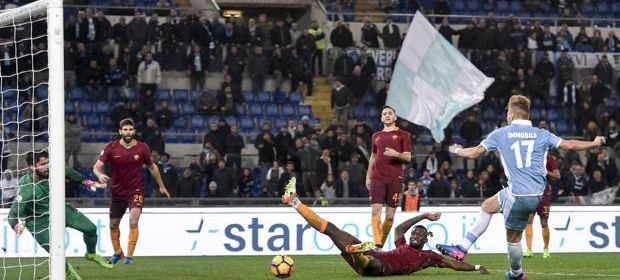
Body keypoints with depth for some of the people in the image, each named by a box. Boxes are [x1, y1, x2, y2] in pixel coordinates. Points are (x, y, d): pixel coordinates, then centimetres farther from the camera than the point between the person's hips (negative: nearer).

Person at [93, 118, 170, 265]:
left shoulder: (142, 148, -8)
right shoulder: (111, 148, -10)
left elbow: (152, 167, 9)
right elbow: (97, 166, -13)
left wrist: (161, 186, 18)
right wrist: (100, 175, -37)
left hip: (136, 191, -2)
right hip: (117, 191, 2)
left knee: (133, 222, -22)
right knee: (113, 225, 15)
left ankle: (129, 256, -15)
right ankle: (117, 253, 40)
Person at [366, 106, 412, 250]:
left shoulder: (403, 135, 7)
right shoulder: (376, 136, 18)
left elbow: (408, 158, 2)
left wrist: (396, 154, -18)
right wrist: (368, 177, 19)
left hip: (395, 178, -2)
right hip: (377, 178, 2)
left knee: (390, 215, -1)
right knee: (376, 210, -13)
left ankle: (382, 244, 10)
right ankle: (377, 245, -19)